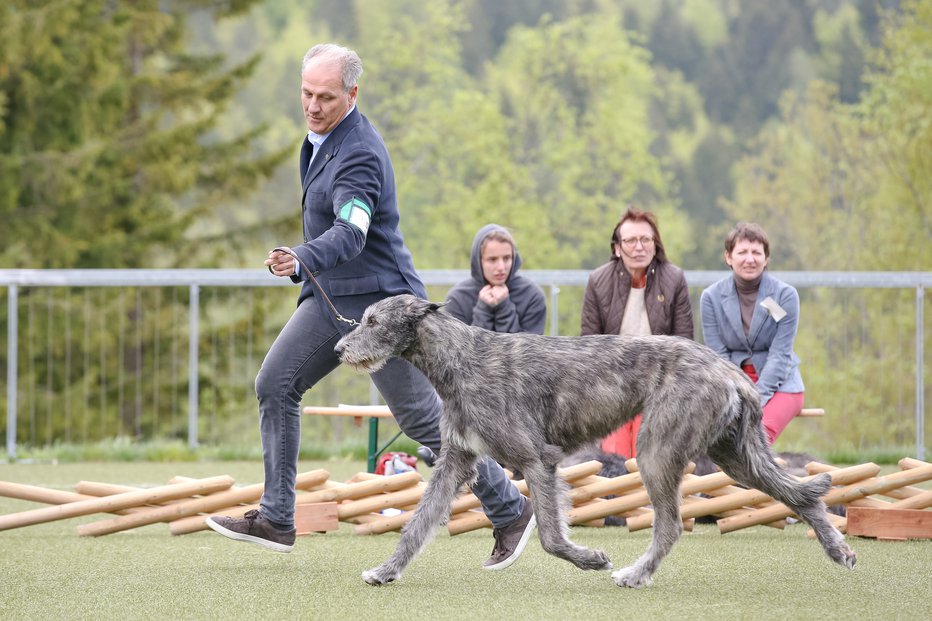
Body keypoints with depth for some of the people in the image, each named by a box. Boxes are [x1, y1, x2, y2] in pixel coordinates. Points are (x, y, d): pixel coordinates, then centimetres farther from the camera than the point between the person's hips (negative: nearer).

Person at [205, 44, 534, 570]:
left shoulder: (359, 155, -22)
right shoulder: (322, 138, 9)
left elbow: (351, 233, -37)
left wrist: (303, 259, -54)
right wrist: (303, 267, 26)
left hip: (378, 302, -9)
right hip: (330, 298, 9)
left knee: (424, 417, -4)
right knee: (276, 386, 1)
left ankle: (510, 511, 9)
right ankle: (275, 520, 5)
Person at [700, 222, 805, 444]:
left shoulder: (785, 295, -5)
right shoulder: (711, 297, 1)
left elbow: (779, 355, -9)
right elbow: (718, 355, -3)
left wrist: (757, 399, -19)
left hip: (778, 384, -1)